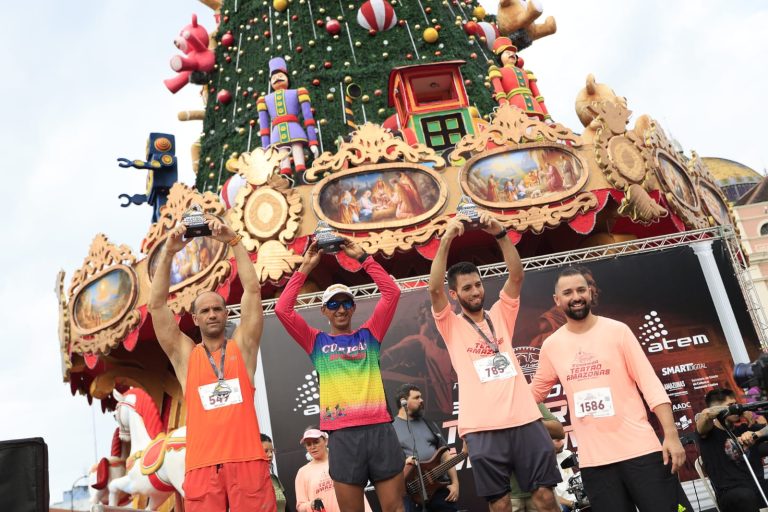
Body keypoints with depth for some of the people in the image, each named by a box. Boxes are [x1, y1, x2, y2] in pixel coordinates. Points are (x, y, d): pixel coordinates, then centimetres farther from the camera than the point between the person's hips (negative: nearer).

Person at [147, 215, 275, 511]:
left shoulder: (242, 346, 11)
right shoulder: (184, 355, 12)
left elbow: (253, 290, 3)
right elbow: (156, 305, 6)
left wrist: (233, 241, -1)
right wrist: (168, 253, 0)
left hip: (247, 460, 0)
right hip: (202, 465, 1)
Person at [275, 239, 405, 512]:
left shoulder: (368, 334, 13)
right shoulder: (317, 342, 11)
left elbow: (392, 293, 6)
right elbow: (282, 309, 2)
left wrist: (363, 258, 4)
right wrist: (306, 267, 2)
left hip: (380, 429, 1)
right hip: (342, 435, 0)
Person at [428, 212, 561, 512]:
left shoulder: (500, 315, 14)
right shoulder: (451, 326, 5)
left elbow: (517, 276, 1)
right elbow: (434, 289, -11)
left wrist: (499, 233, -11)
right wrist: (446, 241, -19)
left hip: (525, 419, 3)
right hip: (482, 427, -2)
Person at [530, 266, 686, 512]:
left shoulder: (617, 330, -2)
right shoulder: (551, 346, 4)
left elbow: (650, 383, -4)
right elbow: (534, 392, 17)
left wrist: (671, 434, -11)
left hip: (641, 448, -2)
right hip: (593, 460, 2)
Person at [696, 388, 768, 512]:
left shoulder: (742, 428, 19)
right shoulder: (708, 433, 2)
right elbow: (706, 413, -22)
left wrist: (755, 434, -11)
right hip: (729, 492, -5)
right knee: (747, 496, -37)